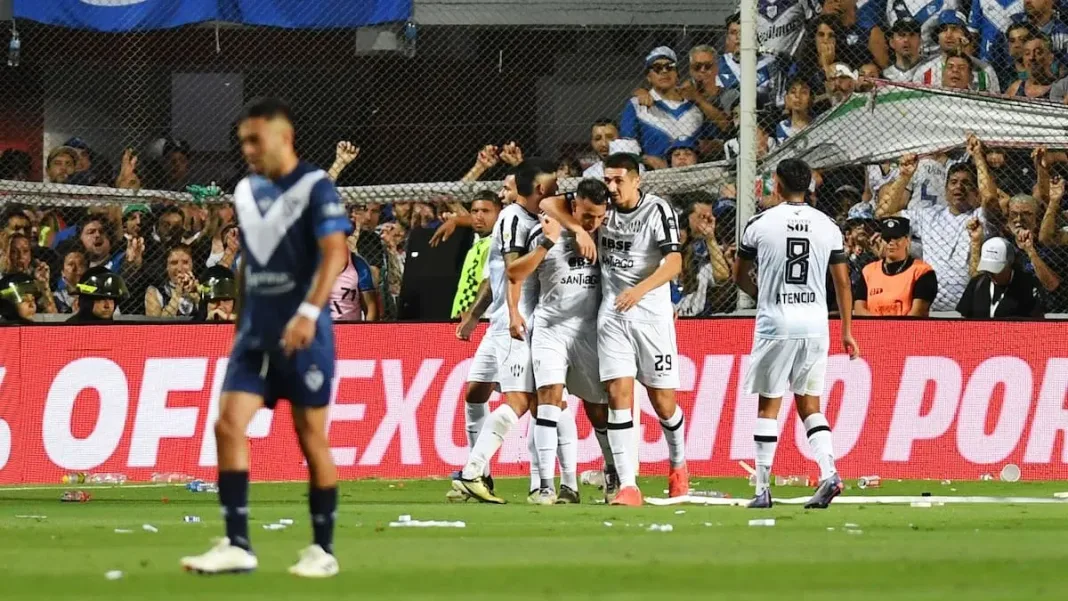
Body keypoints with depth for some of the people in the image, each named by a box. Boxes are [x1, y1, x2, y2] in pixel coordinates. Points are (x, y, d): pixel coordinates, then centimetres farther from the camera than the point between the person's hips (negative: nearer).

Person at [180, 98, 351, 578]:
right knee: (228, 425, -7)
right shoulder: (245, 192, 11)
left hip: (302, 334, -6)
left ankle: (323, 550, 11)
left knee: (311, 436, 1)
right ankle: (236, 546, -6)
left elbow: (335, 253, -20)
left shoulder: (315, 187, -10)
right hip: (255, 330, 6)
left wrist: (309, 312, -31)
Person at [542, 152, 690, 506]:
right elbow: (548, 204, 5)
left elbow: (674, 263, -19)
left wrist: (640, 290, -34)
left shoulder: (658, 210, -9)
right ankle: (628, 487, -14)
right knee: (618, 394, -10)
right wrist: (579, 230, -12)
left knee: (662, 401, 3)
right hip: (612, 314, 3)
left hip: (652, 314, -3)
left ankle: (678, 466, 33)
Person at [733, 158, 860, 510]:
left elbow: (739, 276, 10)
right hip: (815, 326, 3)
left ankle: (763, 489, 3)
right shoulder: (827, 226, 4)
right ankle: (829, 472, -9)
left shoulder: (761, 223, -2)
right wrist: (847, 332, 13)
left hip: (775, 324, -3)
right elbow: (842, 282, 7)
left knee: (768, 405, 4)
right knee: (809, 405, 11)